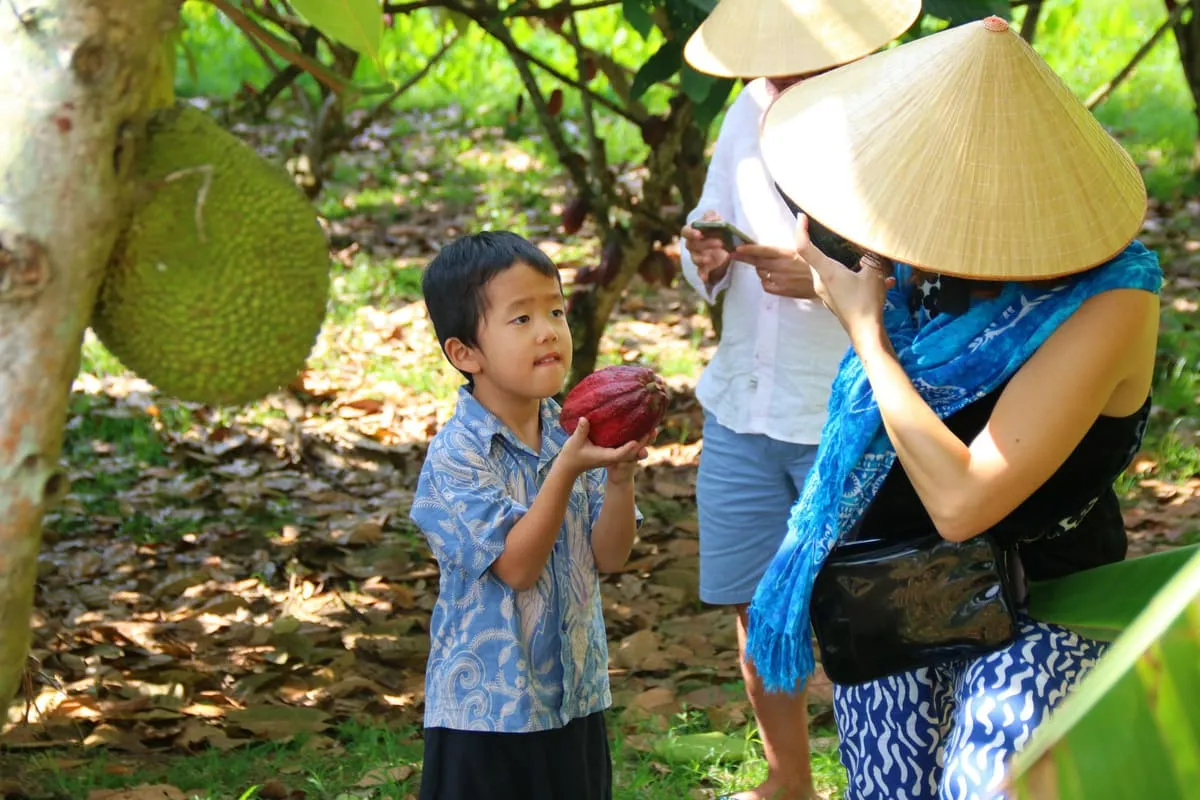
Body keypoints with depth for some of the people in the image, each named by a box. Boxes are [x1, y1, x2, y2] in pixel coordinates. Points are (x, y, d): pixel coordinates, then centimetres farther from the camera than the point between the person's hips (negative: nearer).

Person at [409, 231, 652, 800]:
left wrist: (619, 477, -18)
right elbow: (515, 566, -22)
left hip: (576, 698, 6)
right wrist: (567, 470, -30)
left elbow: (609, 556, -1)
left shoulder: (571, 434, 1)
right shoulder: (455, 455, -16)